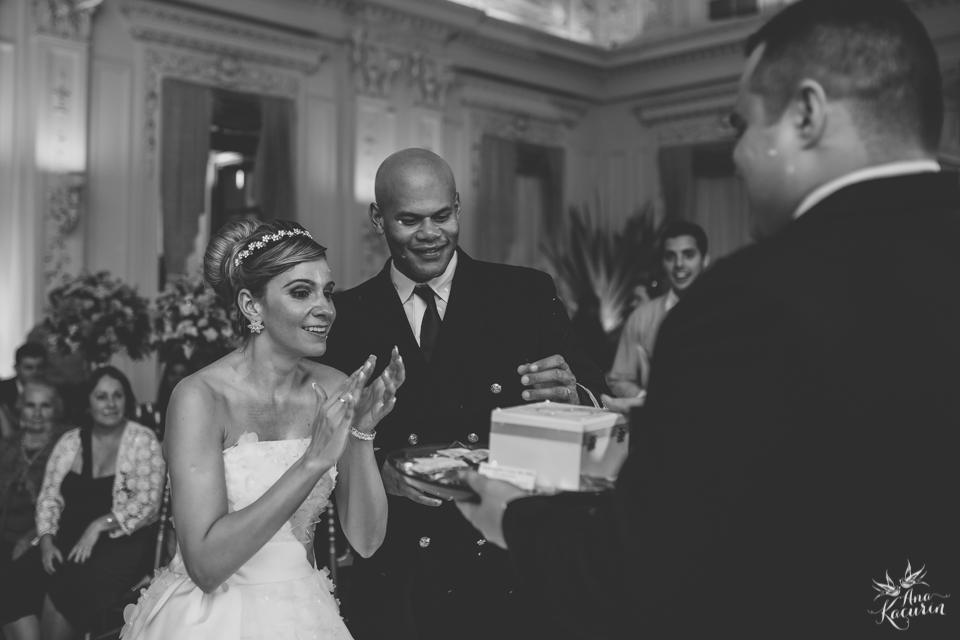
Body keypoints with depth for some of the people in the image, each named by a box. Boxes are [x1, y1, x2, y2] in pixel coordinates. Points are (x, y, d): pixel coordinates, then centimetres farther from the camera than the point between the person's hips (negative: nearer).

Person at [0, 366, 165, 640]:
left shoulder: (143, 441, -3)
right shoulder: (69, 442, 10)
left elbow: (147, 502, -9)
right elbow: (49, 496, 9)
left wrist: (98, 526, -17)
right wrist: (46, 542, -8)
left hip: (119, 542, -4)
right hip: (67, 537, 4)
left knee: (64, 592, -28)